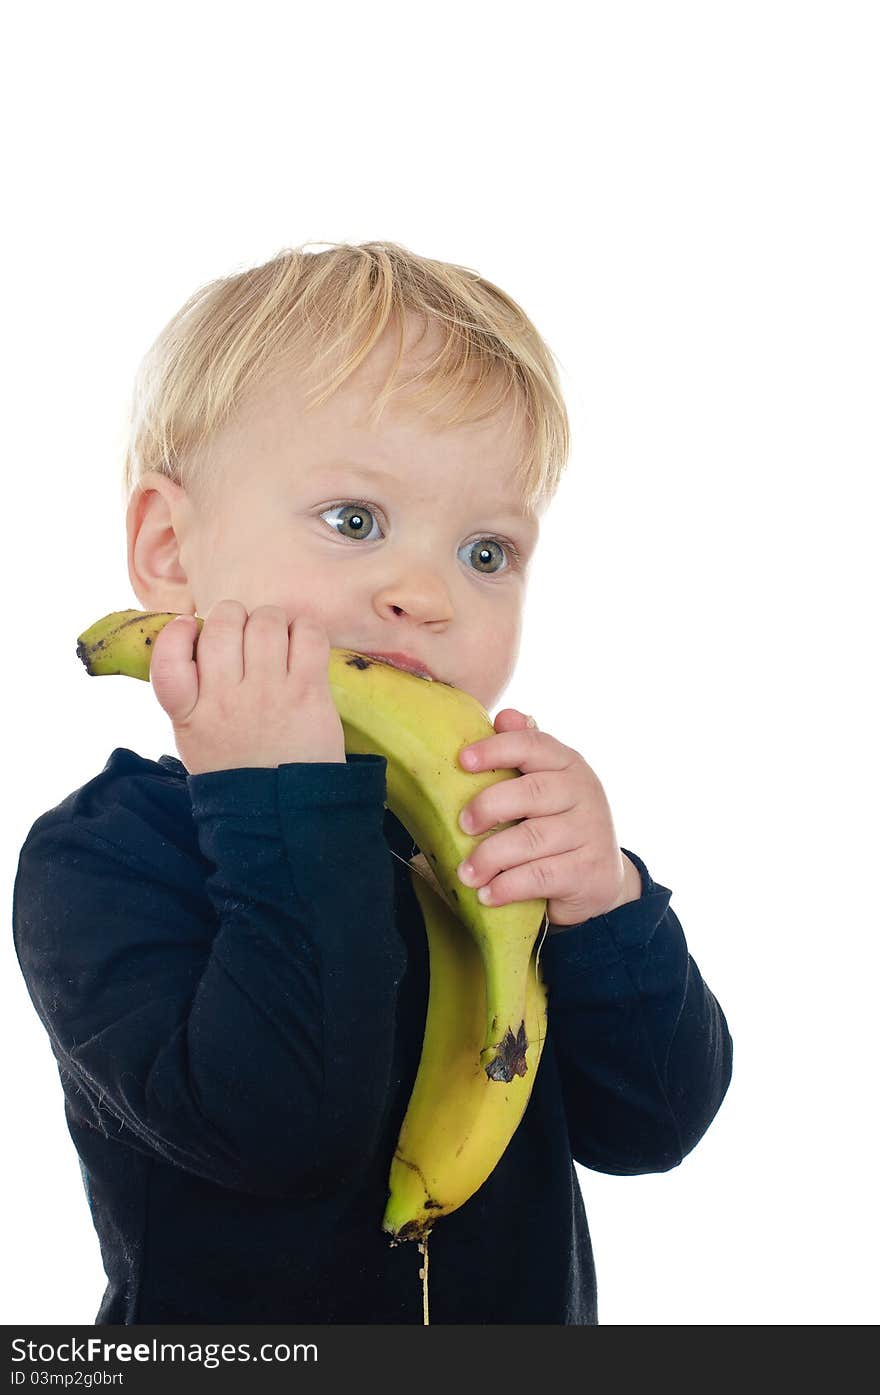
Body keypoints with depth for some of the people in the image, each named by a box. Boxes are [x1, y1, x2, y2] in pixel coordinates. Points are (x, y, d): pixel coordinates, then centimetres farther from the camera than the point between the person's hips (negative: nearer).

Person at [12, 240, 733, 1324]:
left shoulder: (506, 830, -7)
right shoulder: (94, 864, -21)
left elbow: (653, 1128, -11)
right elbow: (279, 1131, -34)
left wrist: (604, 906, -26)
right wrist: (285, 806, -36)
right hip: (237, 1355, -3)